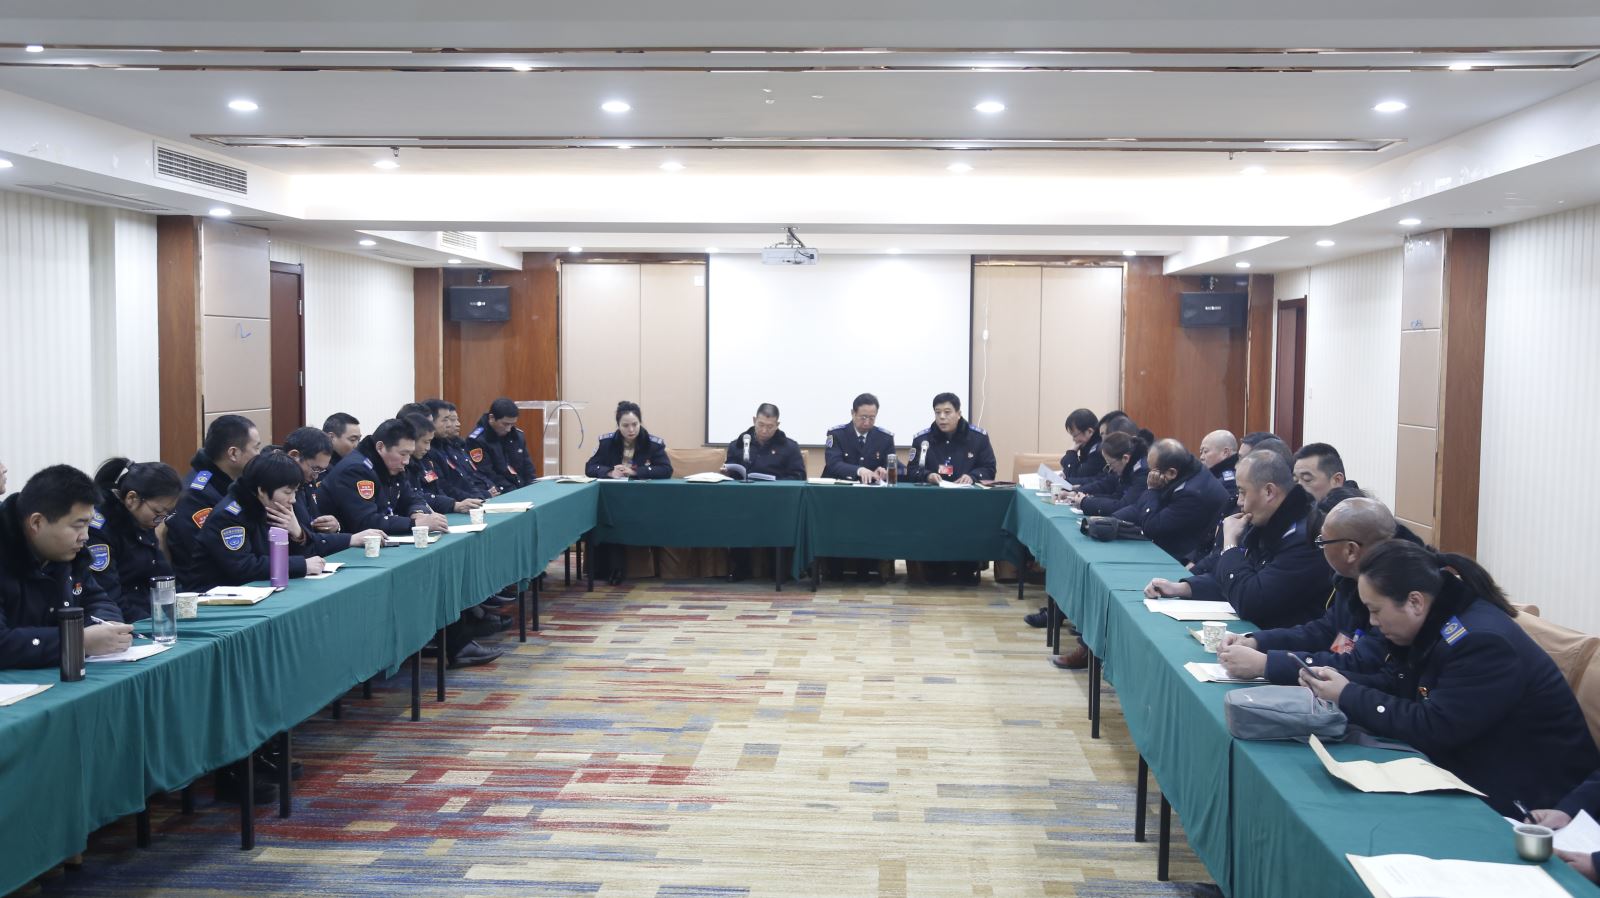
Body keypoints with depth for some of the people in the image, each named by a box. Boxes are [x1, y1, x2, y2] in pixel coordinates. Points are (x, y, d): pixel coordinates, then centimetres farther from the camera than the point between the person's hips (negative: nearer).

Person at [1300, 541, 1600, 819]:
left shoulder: (1482, 642, -26)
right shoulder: (1430, 624, 4)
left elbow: (1433, 729, -29)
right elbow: (1391, 683, 9)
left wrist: (1348, 697, -22)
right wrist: (1343, 683, -11)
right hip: (1472, 769, 9)